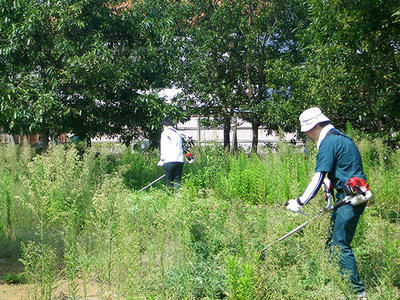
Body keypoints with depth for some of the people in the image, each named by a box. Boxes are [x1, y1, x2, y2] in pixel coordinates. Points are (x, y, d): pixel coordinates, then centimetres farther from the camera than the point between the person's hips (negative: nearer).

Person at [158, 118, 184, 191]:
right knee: (177, 181, 6)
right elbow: (181, 148, 16)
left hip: (170, 161, -5)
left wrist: (162, 160, 5)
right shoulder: (178, 134, 18)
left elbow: (163, 148, -1)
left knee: (169, 183, 1)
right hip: (180, 161, 5)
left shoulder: (165, 133, 3)